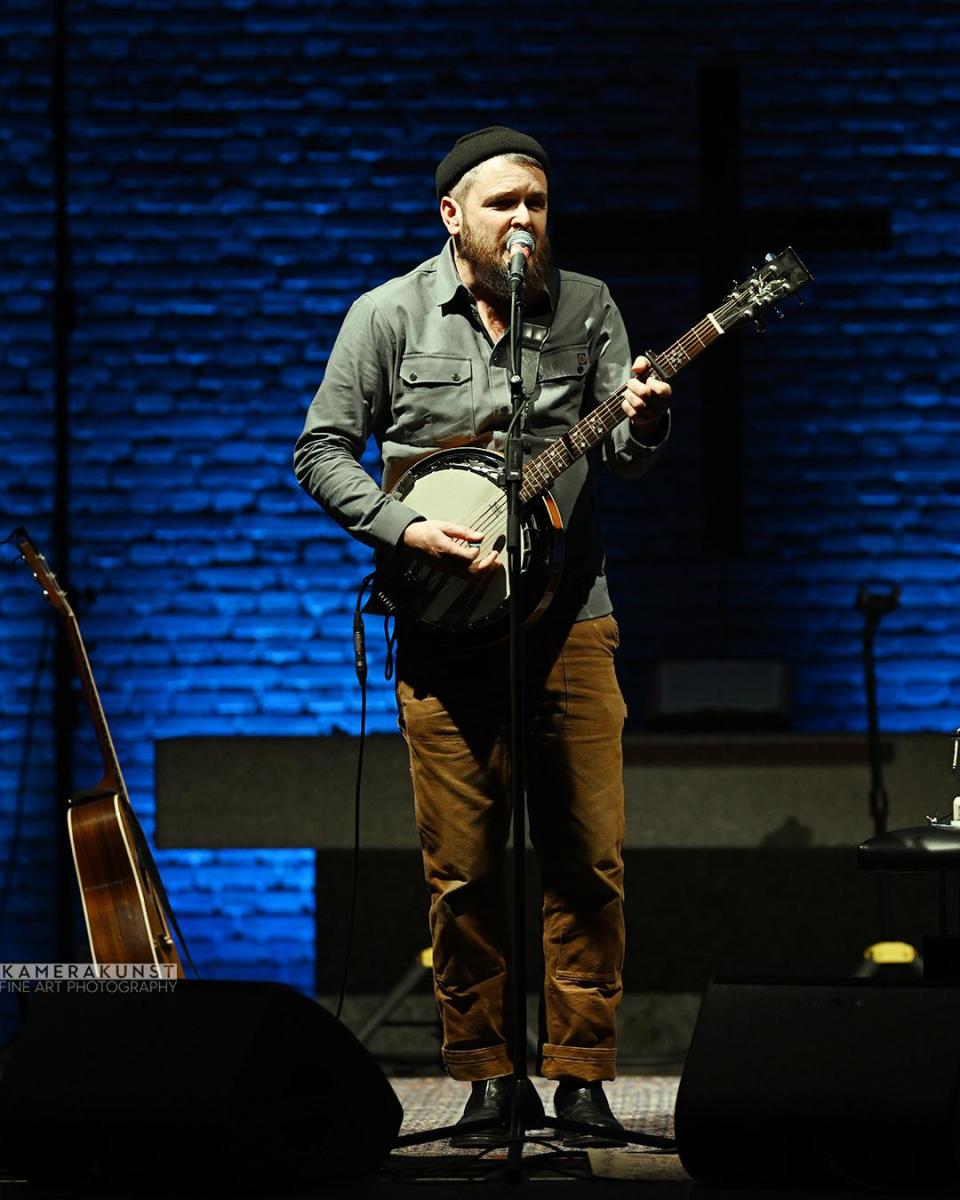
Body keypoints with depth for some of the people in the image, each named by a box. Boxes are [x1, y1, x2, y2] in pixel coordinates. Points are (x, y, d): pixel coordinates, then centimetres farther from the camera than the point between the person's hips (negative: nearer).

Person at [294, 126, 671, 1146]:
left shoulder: (586, 306, 7)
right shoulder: (390, 314, 1)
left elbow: (622, 453, 7)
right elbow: (322, 449, 2)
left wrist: (642, 423, -16)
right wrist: (405, 530, -12)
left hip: (568, 619, 2)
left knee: (590, 857, -1)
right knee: (463, 864, -1)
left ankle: (581, 1071, 9)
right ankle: (485, 1075, 10)